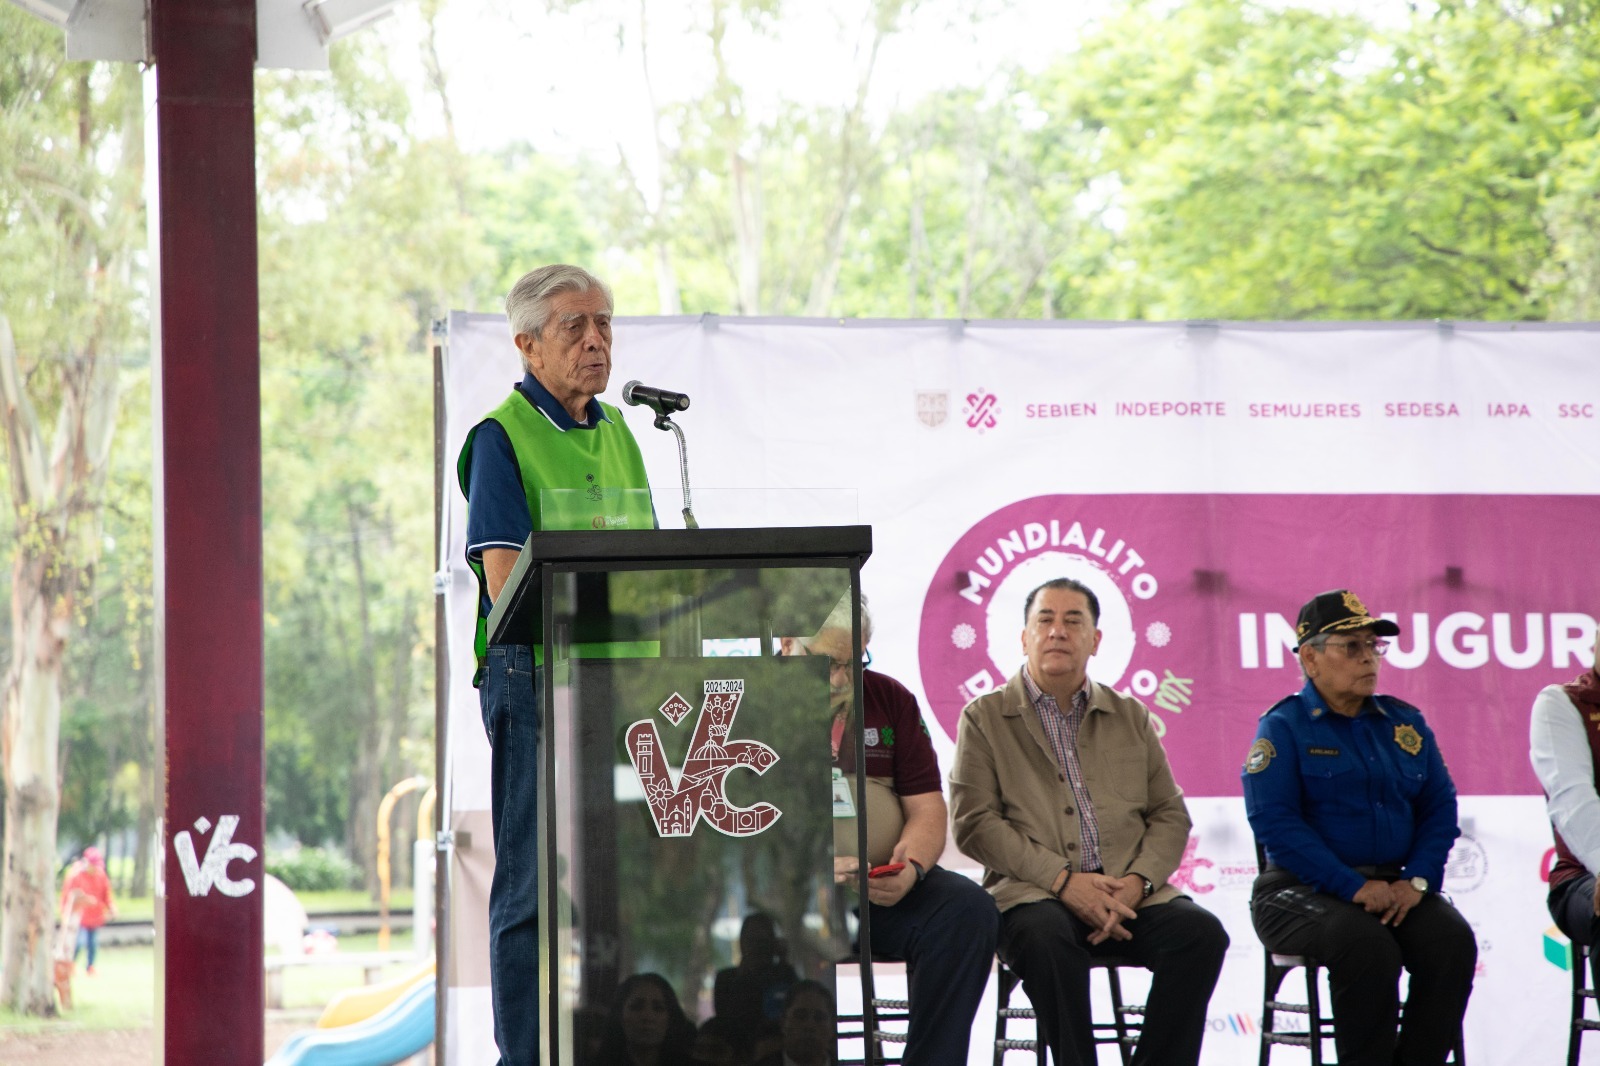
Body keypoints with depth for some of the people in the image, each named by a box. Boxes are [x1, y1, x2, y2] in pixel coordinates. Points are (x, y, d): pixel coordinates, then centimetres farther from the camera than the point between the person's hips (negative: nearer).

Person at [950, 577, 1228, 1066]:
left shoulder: (1130, 717, 20)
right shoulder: (985, 718, 9)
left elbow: (1170, 815, 14)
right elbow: (975, 823, -1)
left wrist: (1138, 881, -7)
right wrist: (1061, 879, -13)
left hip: (1128, 893, 3)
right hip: (1032, 893, -3)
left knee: (1201, 931, -26)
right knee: (1047, 936, -38)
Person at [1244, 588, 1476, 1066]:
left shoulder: (1405, 723, 14)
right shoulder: (1283, 728, -1)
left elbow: (1439, 808, 11)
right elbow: (1275, 824, -11)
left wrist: (1416, 881, -9)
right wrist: (1355, 888, -20)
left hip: (1393, 888, 5)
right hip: (1301, 891, -5)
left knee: (1452, 940, -24)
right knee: (1367, 945, -34)